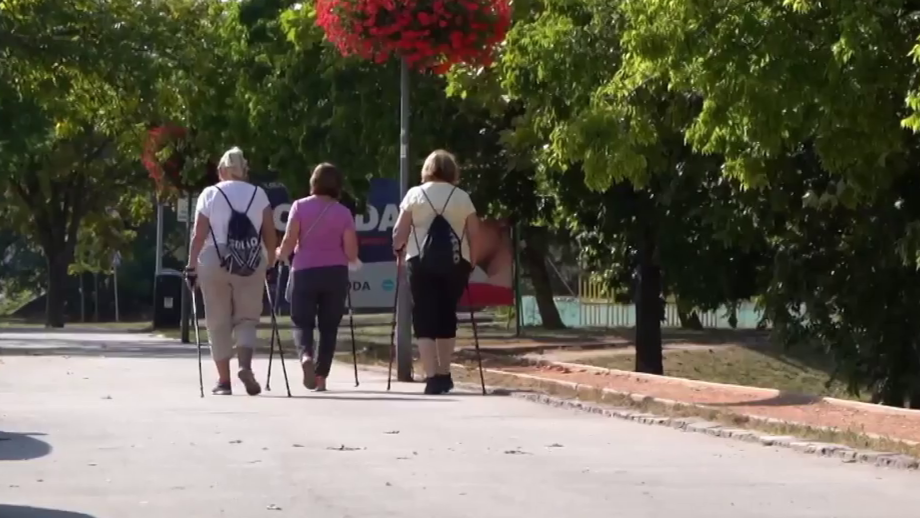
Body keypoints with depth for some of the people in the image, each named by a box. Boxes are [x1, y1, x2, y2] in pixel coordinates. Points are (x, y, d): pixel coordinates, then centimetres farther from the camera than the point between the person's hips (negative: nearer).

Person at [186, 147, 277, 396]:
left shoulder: (210, 194, 3)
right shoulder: (258, 195, 7)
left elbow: (198, 235, -2)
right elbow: (270, 234, 4)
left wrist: (192, 265, 2)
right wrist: (270, 261, 14)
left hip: (215, 262, -1)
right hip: (251, 263, 1)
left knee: (218, 322, 8)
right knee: (247, 318, 10)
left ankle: (224, 380, 9)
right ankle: (245, 366, -15)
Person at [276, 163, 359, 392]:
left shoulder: (300, 206, -2)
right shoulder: (343, 212, 1)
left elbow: (289, 242, -7)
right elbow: (351, 252, -2)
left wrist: (279, 254, 13)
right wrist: (353, 262, 20)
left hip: (305, 271, -1)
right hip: (335, 274, 1)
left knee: (302, 322, 6)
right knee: (329, 326, 11)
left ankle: (306, 355, -25)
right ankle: (321, 377, 9)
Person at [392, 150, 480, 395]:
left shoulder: (415, 194, 3)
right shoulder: (462, 197, 7)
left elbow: (399, 232, -1)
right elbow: (474, 234, 4)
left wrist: (399, 250, 16)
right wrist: (471, 261, 14)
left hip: (421, 261, -2)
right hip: (456, 262, 2)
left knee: (425, 319, 0)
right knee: (447, 316, 16)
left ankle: (432, 377, -12)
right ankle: (444, 375, 21)